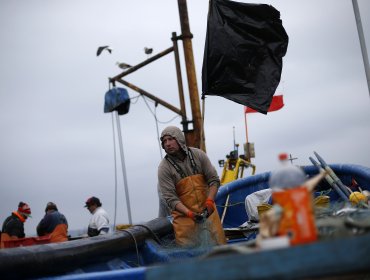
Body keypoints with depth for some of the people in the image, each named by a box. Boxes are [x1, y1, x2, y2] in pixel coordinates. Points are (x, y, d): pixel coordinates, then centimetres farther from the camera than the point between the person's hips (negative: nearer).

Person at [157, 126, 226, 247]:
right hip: (183, 213, -2)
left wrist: (210, 201, -16)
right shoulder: (164, 168, -10)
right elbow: (170, 198, -14)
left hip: (207, 209, 2)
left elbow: (214, 180, 0)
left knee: (219, 244, 5)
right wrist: (189, 213, -26)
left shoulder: (198, 155, -3)